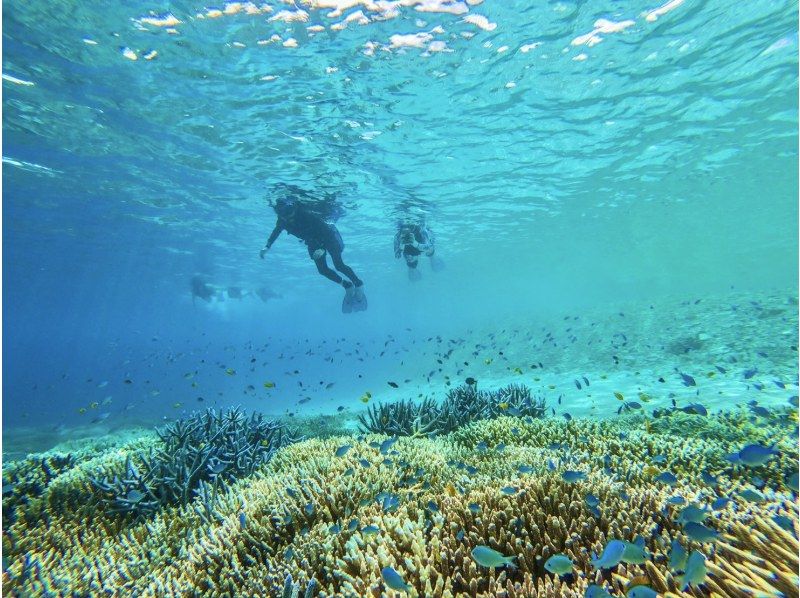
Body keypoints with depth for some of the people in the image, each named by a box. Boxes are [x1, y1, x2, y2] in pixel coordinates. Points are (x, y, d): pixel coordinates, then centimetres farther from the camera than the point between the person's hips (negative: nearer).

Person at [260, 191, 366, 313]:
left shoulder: (306, 214, -35)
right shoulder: (282, 221, -17)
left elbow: (326, 230, -34)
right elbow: (276, 231, 2)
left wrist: (322, 249, -45)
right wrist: (266, 247, -10)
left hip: (328, 237, -6)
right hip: (314, 242, 6)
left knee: (339, 265, -16)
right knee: (322, 270, -4)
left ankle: (359, 285, 6)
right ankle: (348, 286, 15)